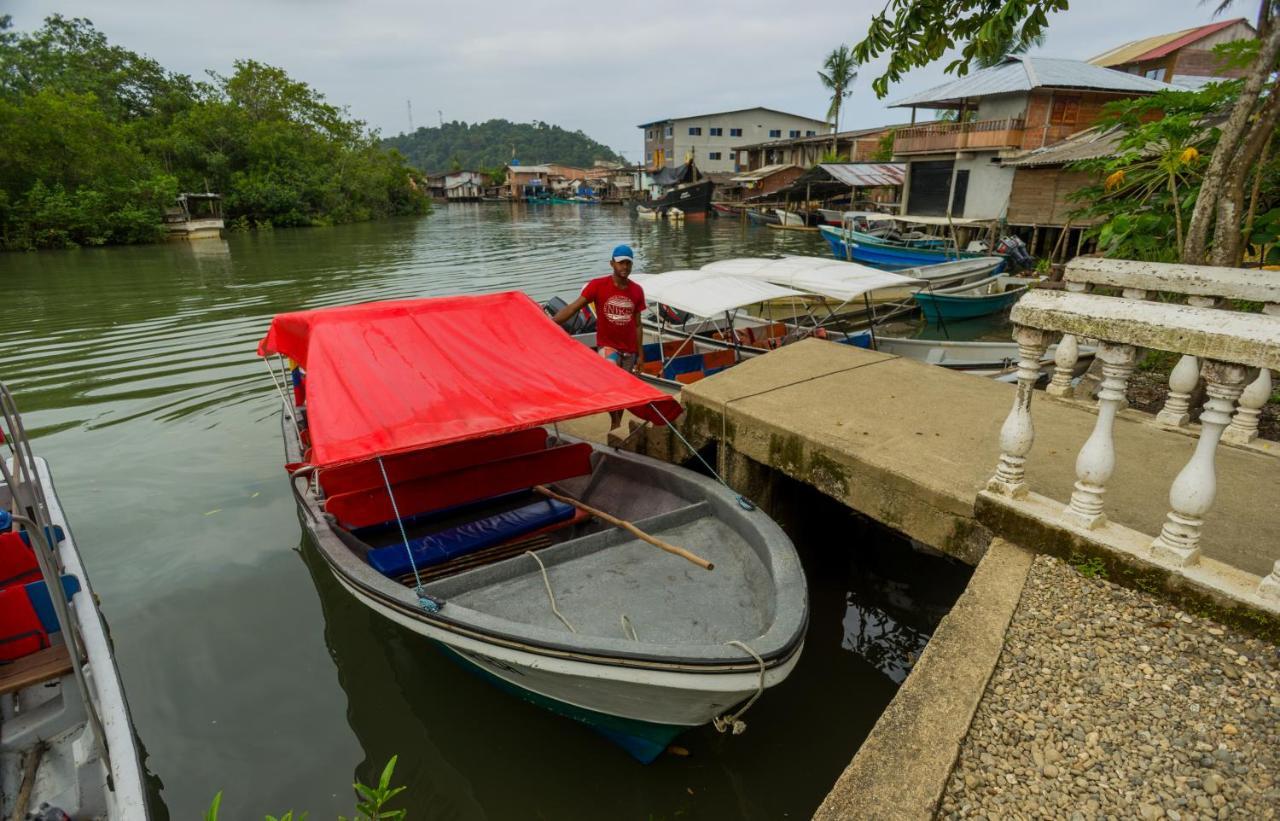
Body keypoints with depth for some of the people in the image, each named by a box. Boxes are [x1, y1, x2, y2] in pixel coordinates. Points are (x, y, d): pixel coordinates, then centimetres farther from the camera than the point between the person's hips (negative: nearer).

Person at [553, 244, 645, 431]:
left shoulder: (637, 291, -1)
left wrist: (640, 354, 5)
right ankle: (615, 422, -9)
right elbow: (573, 307, -15)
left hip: (629, 349, 3)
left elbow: (637, 324, 5)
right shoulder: (597, 285, -12)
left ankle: (616, 426, 26)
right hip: (607, 345, -3)